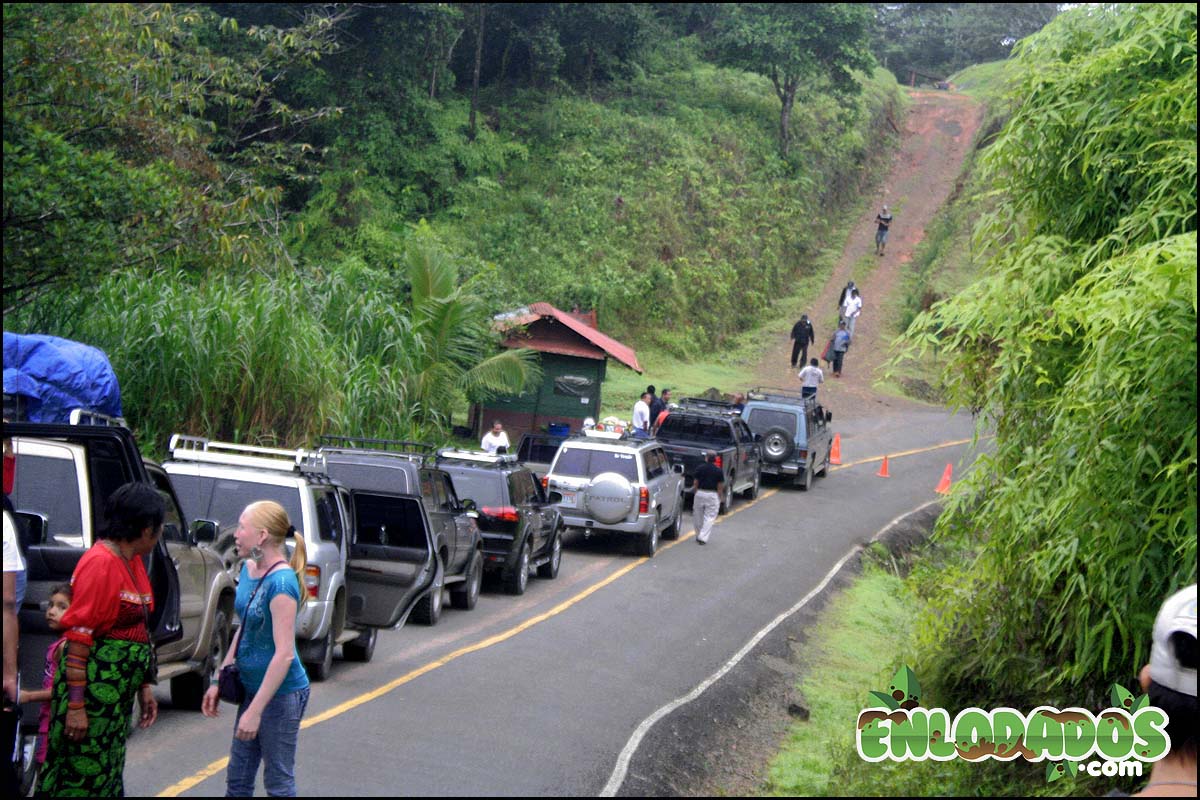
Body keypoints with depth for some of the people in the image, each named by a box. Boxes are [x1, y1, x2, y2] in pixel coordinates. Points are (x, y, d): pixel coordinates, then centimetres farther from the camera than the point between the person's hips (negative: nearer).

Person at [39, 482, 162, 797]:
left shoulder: (133, 562, 12)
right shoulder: (100, 562, -15)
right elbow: (80, 637, -19)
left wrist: (145, 686, 17)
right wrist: (76, 705, -21)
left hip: (119, 692, 9)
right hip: (94, 687, -9)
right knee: (84, 775, -4)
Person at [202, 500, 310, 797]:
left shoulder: (281, 582, -22)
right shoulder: (249, 570, 4)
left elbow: (284, 654, -24)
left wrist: (255, 710, -24)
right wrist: (219, 682, 14)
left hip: (281, 694, -9)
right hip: (252, 687, 9)